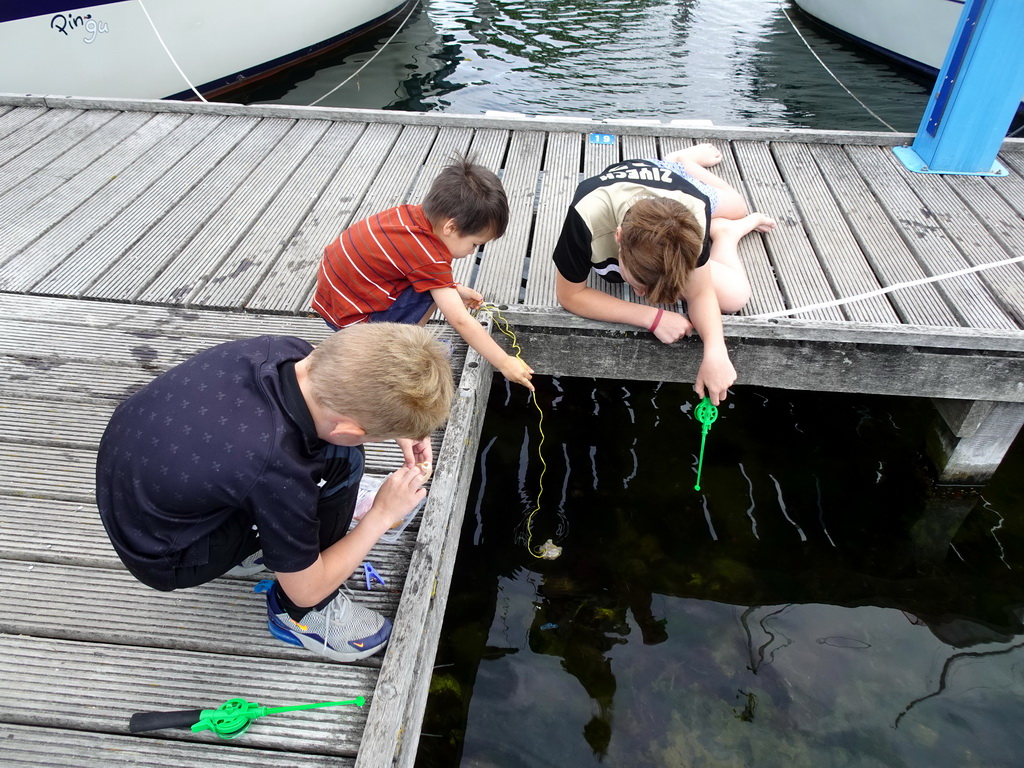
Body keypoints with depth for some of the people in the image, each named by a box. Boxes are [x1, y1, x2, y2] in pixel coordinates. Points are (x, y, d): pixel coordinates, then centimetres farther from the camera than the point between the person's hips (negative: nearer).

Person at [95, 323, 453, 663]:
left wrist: (399, 430, -4)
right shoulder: (275, 470, -37)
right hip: (157, 554, -7)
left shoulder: (287, 351, -21)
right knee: (338, 461, -18)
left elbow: (345, 386, 7)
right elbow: (307, 588, -16)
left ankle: (242, 544, 14)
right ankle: (299, 614, 1)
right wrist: (382, 514, -8)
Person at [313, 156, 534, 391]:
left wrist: (455, 289, 9)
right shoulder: (430, 258, -27)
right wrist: (504, 363, -20)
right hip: (347, 316, -8)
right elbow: (461, 321, -26)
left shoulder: (414, 213, -4)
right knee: (433, 292, -18)